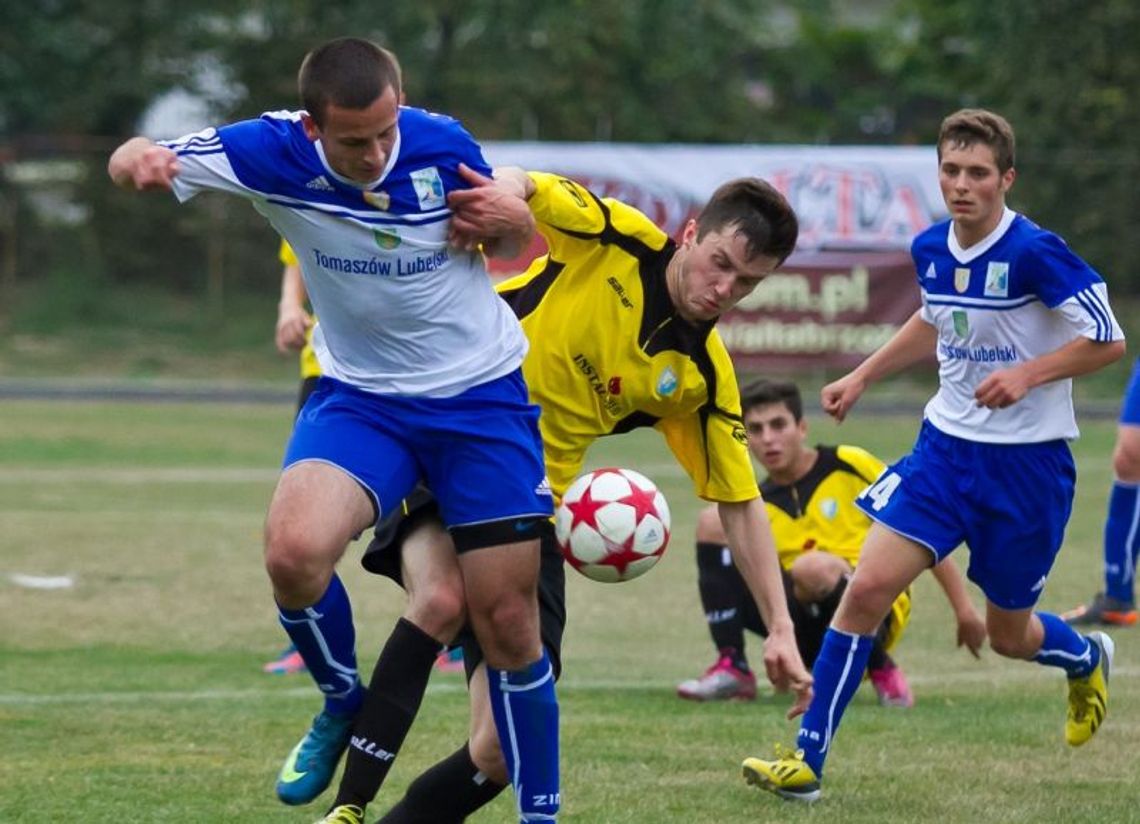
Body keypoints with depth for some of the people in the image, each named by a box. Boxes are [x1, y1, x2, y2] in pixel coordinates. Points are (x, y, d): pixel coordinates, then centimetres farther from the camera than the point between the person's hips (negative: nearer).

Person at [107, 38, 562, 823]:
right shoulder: (274, 151, -19)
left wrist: (507, 219, -22)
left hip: (481, 396, 0)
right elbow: (134, 161, -20)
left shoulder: (442, 145, -16)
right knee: (294, 550, -27)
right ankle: (343, 707, 3)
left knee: (507, 619, -2)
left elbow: (515, 242, 3)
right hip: (359, 397, 0)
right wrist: (139, 161, -45)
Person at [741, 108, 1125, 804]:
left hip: (1028, 461, -5)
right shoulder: (932, 249, 0)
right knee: (869, 588, -11)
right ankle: (807, 760, -6)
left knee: (1009, 634, 10)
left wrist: (1027, 374, -26)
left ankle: (1087, 658, 48)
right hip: (947, 444, 5)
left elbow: (1108, 341, -16)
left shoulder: (1035, 253, -19)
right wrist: (863, 376, 20)